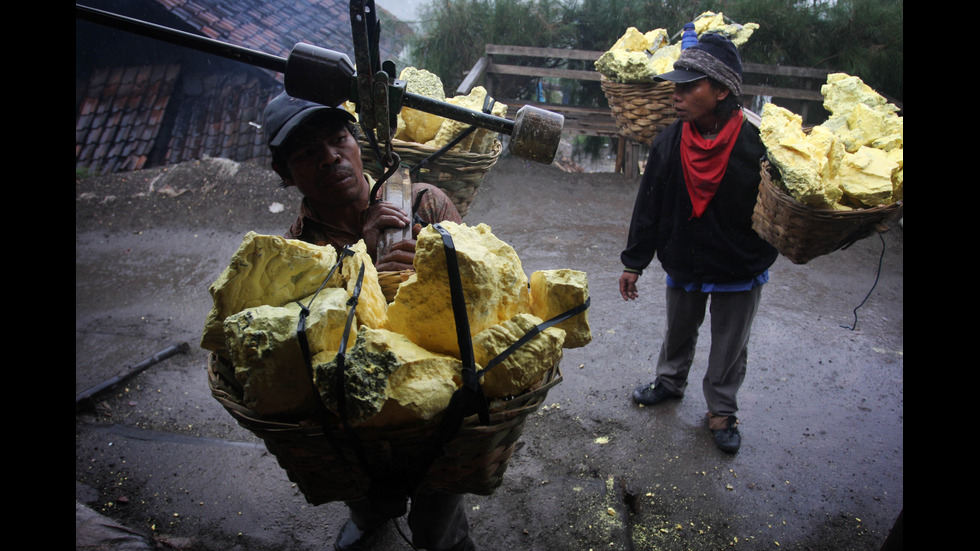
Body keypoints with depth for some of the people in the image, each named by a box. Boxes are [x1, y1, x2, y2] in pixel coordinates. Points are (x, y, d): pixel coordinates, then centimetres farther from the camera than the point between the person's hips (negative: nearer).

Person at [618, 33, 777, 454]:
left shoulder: (756, 145, -21)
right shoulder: (669, 143, -10)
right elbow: (649, 206, -2)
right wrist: (633, 262, 2)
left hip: (739, 275, -3)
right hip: (683, 265, 3)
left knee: (729, 349, 14)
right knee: (678, 333, 24)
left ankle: (722, 411, 35)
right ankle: (670, 383, 49)